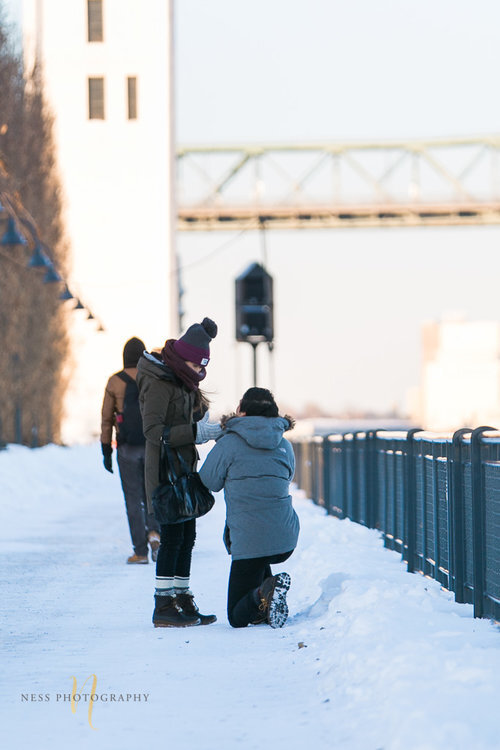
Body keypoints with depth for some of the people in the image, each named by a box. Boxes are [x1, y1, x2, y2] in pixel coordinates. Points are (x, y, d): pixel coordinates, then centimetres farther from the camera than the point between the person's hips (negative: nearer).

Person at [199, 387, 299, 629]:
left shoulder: (229, 443, -6)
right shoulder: (285, 446, 9)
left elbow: (209, 482, 5)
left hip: (249, 543, -5)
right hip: (286, 541, 5)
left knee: (238, 618, 8)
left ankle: (263, 594, -24)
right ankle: (267, 596, 14)